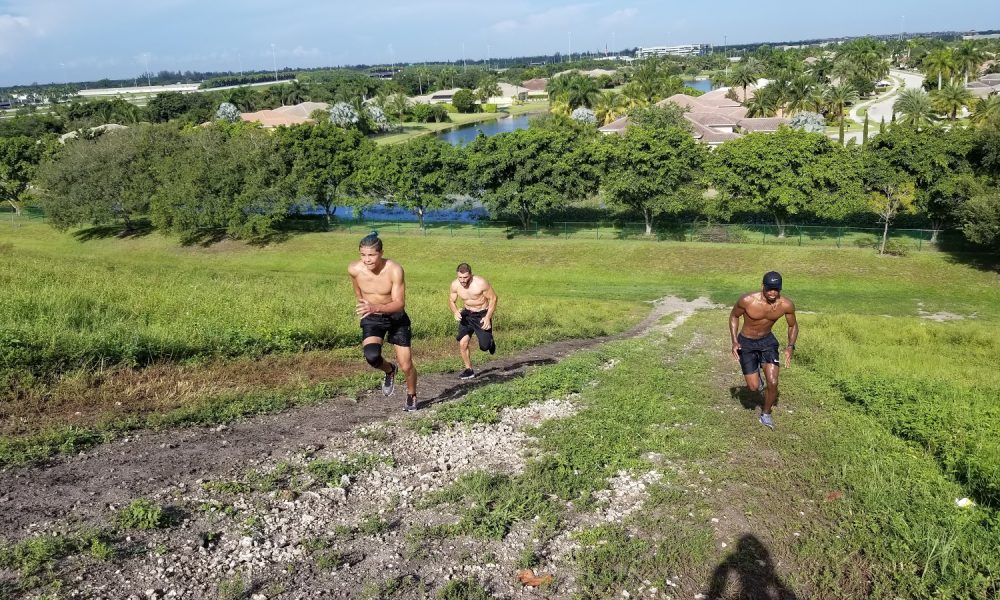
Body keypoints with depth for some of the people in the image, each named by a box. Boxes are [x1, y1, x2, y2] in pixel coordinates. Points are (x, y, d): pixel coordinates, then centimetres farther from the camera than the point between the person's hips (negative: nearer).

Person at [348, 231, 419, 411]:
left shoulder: (394, 270, -27)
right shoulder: (354, 269, -18)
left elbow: (399, 304, -28)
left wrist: (376, 307, -44)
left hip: (396, 318, -1)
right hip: (372, 319, 1)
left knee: (406, 366, 3)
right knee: (371, 355, -27)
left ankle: (412, 397, 36)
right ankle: (389, 371, 9)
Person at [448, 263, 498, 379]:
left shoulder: (480, 283, -25)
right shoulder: (455, 285, -13)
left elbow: (493, 298, -14)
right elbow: (451, 301, 3)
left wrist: (488, 317, -19)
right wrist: (455, 312, -19)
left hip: (482, 314, -3)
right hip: (467, 314, 3)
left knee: (484, 346, -5)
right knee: (462, 343, -9)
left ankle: (490, 342, 33)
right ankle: (469, 370, 8)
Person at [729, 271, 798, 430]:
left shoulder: (786, 305, -20)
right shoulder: (747, 300, -27)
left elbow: (793, 326, -1)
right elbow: (734, 316, -7)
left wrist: (790, 346, -17)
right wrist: (734, 341, -16)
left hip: (768, 341, 2)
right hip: (746, 343, -2)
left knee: (773, 383, -7)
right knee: (754, 387, -3)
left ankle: (766, 414, 21)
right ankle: (756, 376, 36)